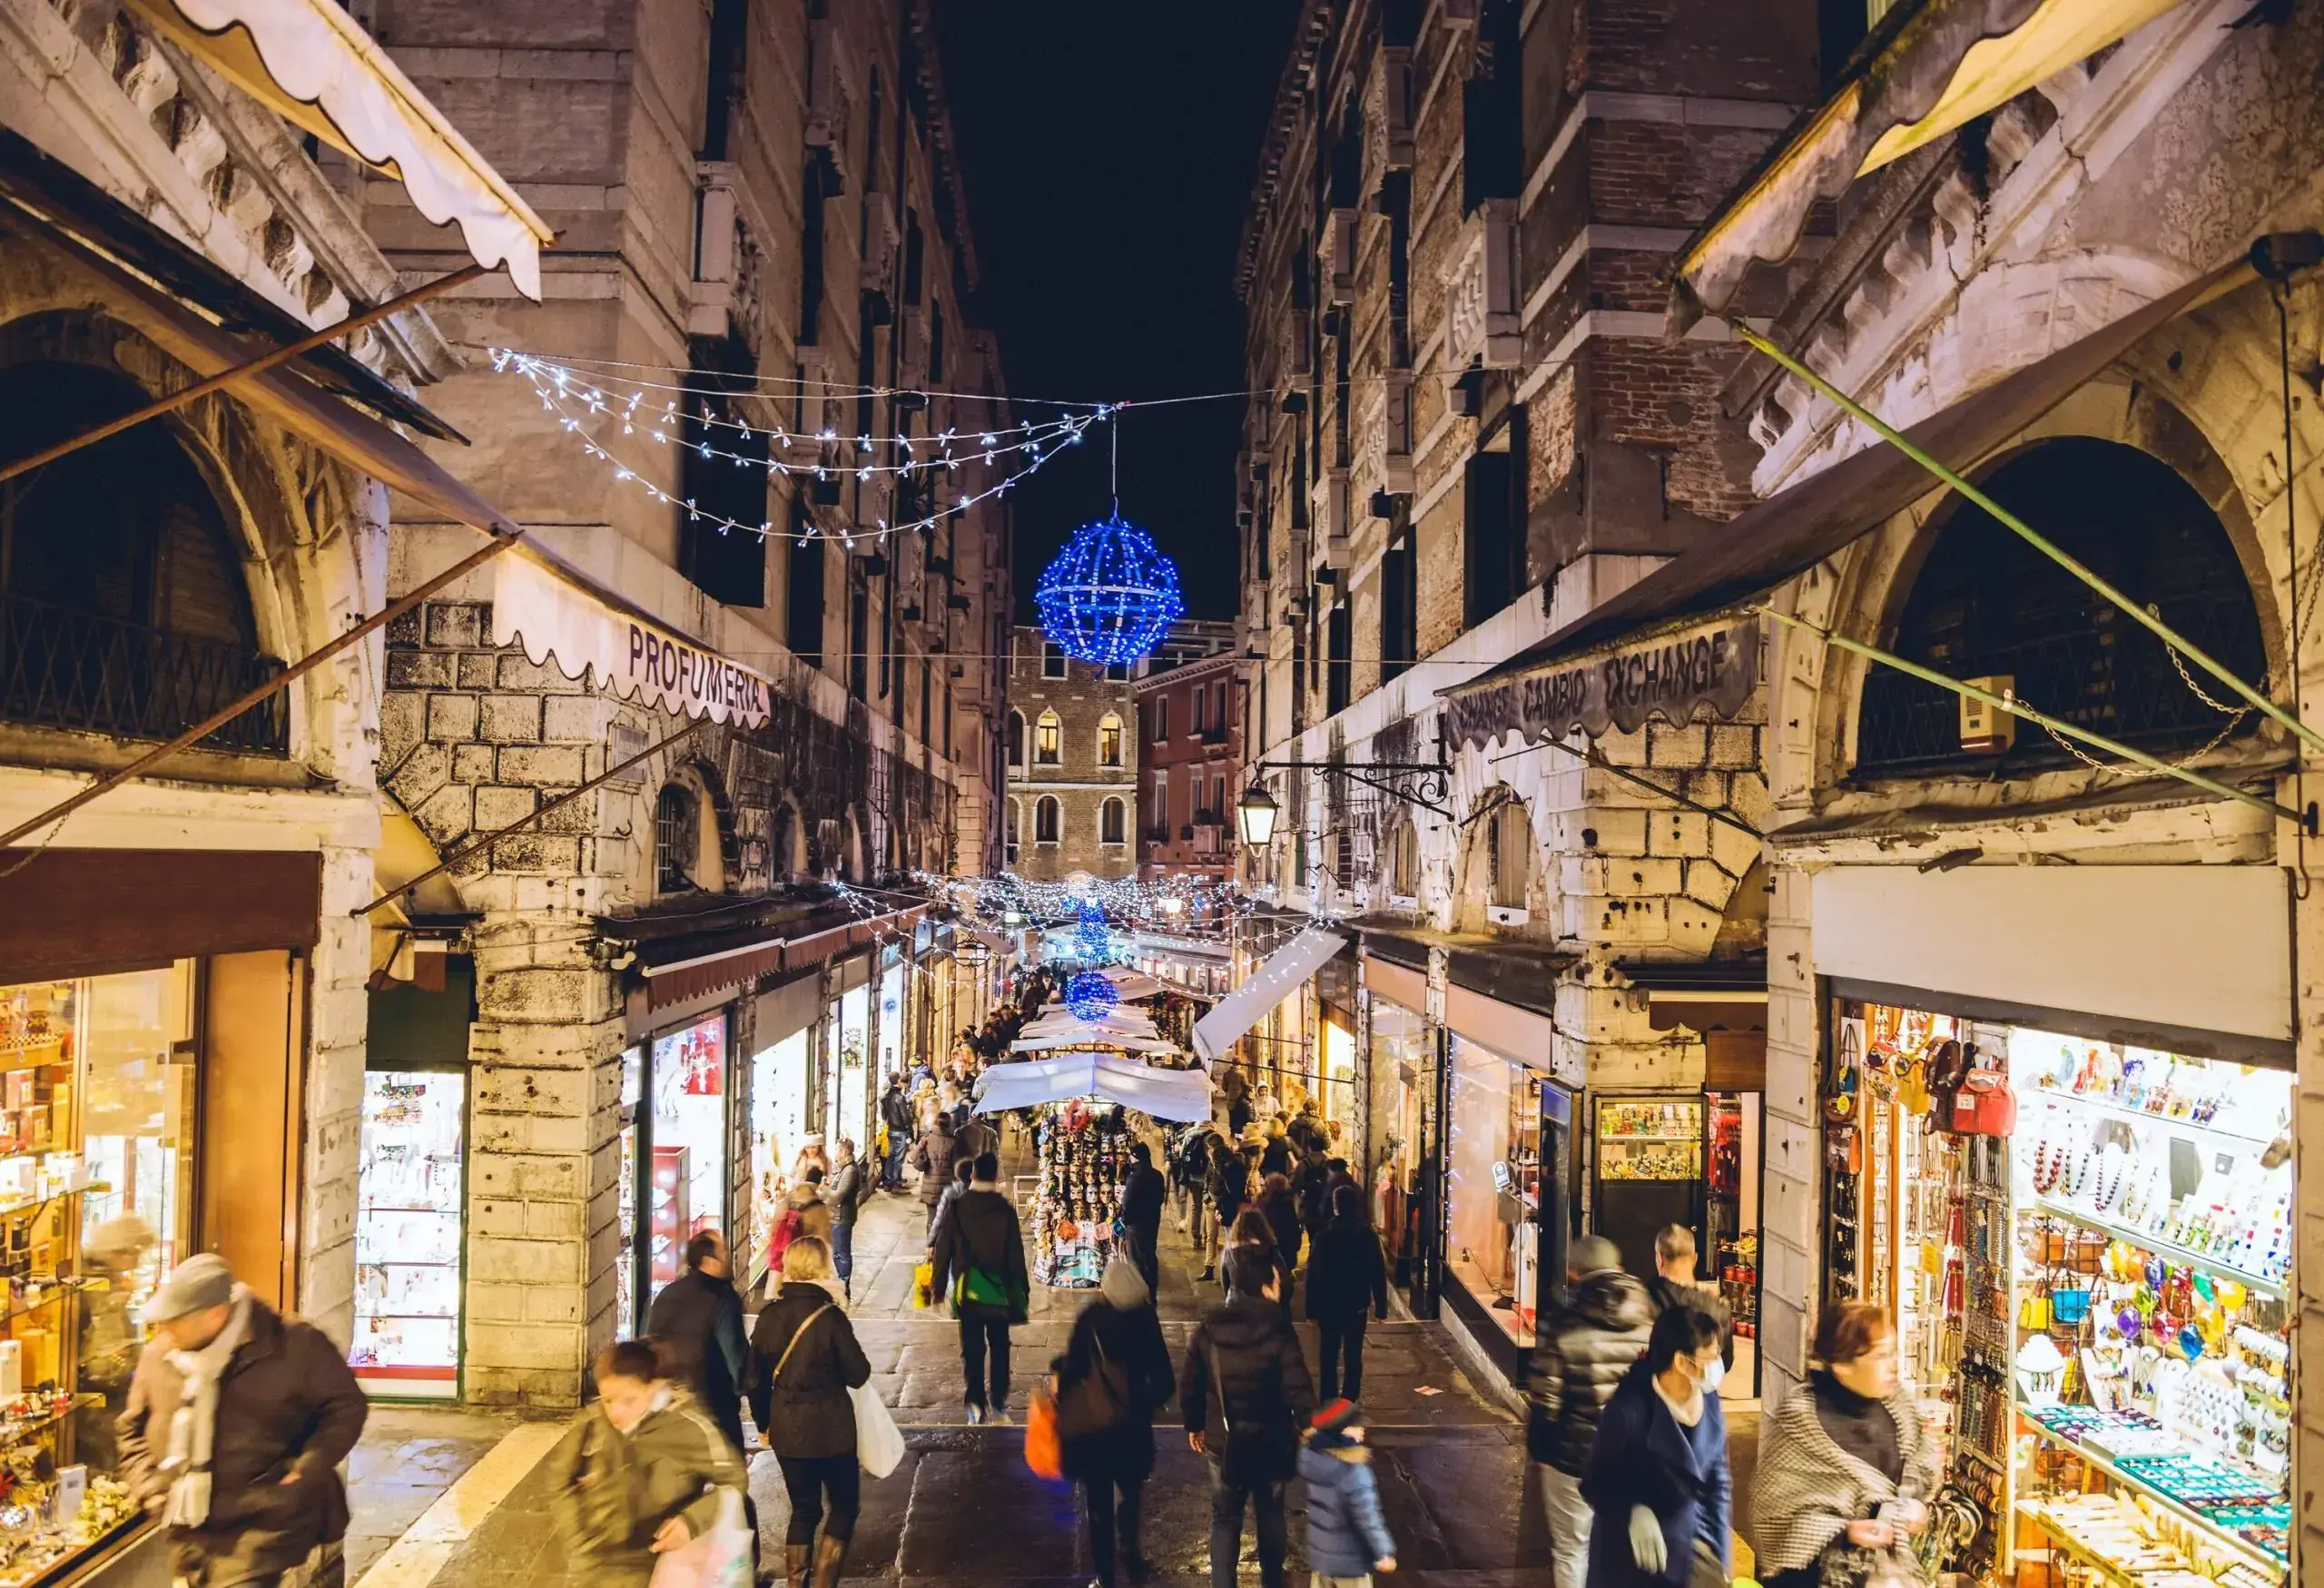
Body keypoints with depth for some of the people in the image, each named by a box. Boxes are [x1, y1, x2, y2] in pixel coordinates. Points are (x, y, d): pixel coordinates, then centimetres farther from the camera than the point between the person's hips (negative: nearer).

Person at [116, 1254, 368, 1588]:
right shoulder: (158, 1355, 3)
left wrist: (304, 1474, -11)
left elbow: (345, 1407, -4)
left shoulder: (293, 1345, -12)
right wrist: (152, 1491, 5)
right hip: (190, 1532, 6)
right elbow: (131, 1430, 18)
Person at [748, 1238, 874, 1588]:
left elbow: (756, 1378, 5)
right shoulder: (830, 1316, -17)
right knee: (843, 1506, 14)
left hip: (786, 1429, 4)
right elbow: (858, 1375, -10)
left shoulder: (769, 1316, -3)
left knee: (804, 1509, 19)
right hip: (830, 1428, -4)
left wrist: (763, 1422, 19)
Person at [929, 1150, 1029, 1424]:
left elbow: (942, 1248, -5)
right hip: (999, 1289, 0)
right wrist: (1022, 1289, 6)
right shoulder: (1005, 1210, -10)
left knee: (972, 1348, 7)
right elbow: (1015, 1254, -5)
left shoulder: (956, 1207, -8)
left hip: (966, 1289, 0)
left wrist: (938, 1288, 4)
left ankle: (977, 1405, 3)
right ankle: (998, 1404, 15)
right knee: (999, 1346, 14)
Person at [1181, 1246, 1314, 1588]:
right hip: (1271, 1442, -1)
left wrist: (1194, 1425, 15)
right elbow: (1299, 1390, -19)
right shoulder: (1278, 1332, -19)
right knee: (1270, 1515, 19)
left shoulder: (1208, 1328, -8)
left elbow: (1189, 1384, 0)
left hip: (1224, 1441, 2)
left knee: (1225, 1518, 15)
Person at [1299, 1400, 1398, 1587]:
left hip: (1320, 1555, 7)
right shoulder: (1354, 1473, -28)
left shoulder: (1312, 1457, -10)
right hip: (1350, 1561, -7)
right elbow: (1368, 1519, -23)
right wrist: (1383, 1553, -14)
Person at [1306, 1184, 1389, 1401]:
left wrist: (1312, 1309, -3)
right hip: (1357, 1305, 1)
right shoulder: (1367, 1235, -7)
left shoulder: (1324, 1235, -11)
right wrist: (1381, 1306, 3)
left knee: (1329, 1357, 11)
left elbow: (1313, 1274, -9)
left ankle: (1328, 1403, 12)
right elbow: (1378, 1273, -5)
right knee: (1353, 1357, 10)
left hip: (1328, 1305, 0)